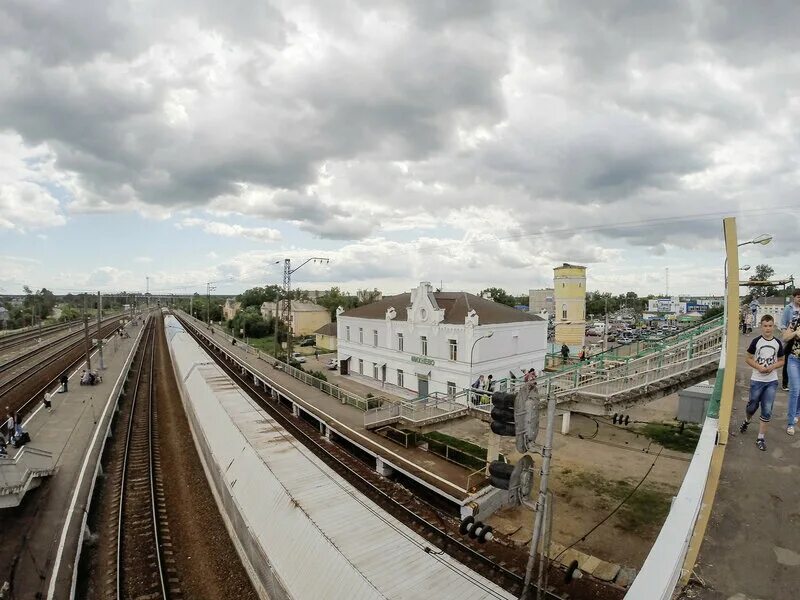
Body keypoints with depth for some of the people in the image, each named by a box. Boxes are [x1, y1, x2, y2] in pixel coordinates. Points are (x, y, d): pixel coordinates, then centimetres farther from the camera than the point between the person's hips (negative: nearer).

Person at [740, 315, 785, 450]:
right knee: (752, 405, 10)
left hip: (772, 381, 2)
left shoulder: (778, 343, 0)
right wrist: (759, 367, -17)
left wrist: (773, 366, -11)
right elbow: (749, 358, -1)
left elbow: (781, 361, 8)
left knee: (767, 410, 1)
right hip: (757, 380, -2)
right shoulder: (756, 341, -7)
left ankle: (761, 437, 10)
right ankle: (746, 421, 41)